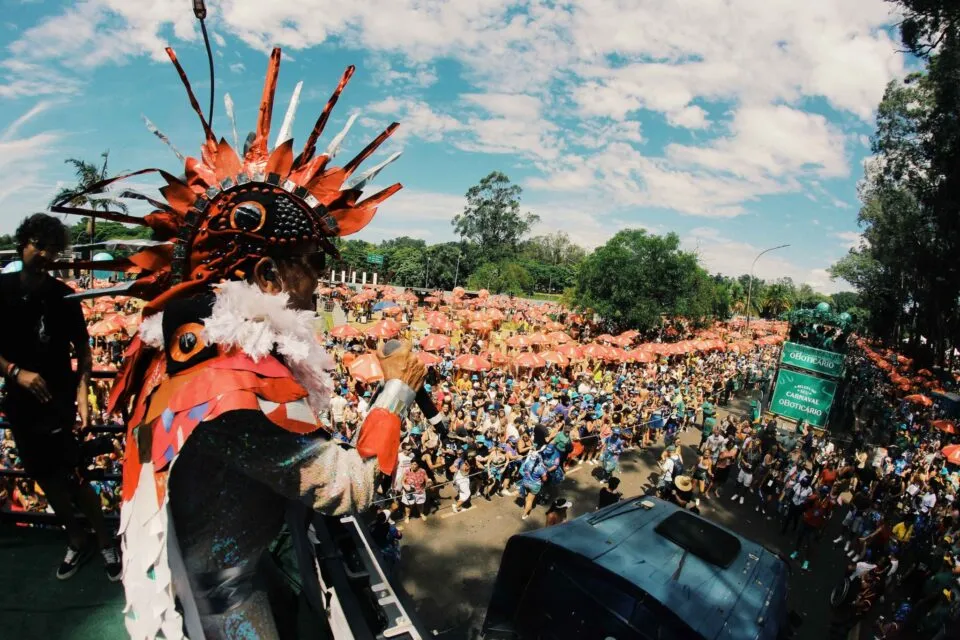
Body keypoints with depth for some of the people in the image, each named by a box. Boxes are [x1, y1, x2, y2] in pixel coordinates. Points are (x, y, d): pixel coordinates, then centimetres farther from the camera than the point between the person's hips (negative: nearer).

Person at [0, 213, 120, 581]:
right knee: (45, 477, 13)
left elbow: (82, 347, -2)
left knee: (73, 477, -3)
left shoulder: (64, 296, -6)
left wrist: (82, 391, -15)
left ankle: (105, 541, 14)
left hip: (60, 400, -3)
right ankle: (77, 540, 30)